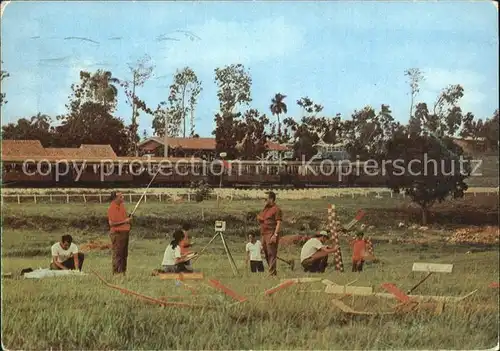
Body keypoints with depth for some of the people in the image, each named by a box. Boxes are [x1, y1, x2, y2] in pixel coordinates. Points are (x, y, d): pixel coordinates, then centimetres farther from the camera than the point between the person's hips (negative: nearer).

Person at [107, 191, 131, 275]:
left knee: (124, 254, 12)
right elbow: (111, 223, -19)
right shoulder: (112, 208, -13)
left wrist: (128, 219, 6)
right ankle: (116, 273, -2)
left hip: (125, 232, 9)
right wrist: (124, 221, -18)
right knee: (117, 254, -6)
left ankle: (123, 272, 20)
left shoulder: (121, 205, 12)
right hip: (117, 233, -9)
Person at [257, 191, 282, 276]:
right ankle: (273, 272, 17)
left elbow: (279, 223, -14)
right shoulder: (265, 209, 20)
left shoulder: (276, 209, -7)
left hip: (271, 234, -9)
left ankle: (272, 273, -13)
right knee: (266, 255, 10)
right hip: (263, 234, 9)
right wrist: (259, 218, 6)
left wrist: (275, 235, -22)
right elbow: (260, 219, 30)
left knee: (271, 254, -11)